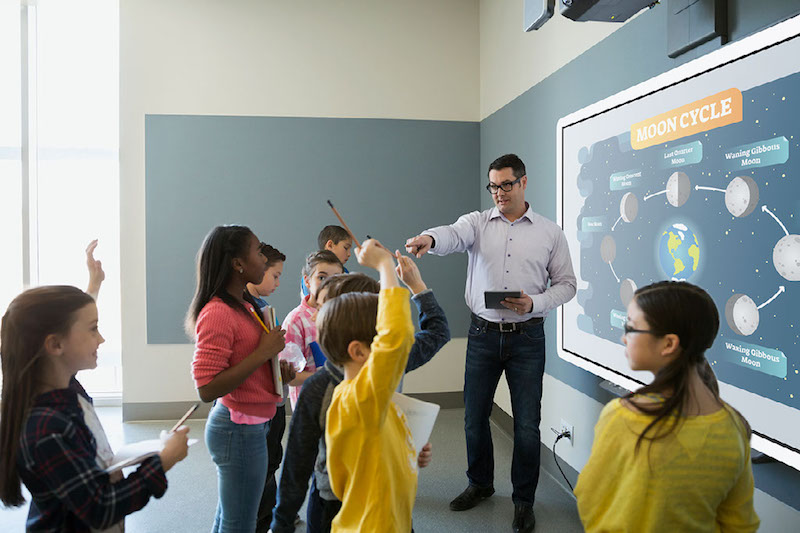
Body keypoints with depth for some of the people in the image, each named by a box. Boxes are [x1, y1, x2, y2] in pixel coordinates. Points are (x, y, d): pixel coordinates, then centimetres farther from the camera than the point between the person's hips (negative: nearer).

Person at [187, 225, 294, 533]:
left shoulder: (244, 306, 9)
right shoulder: (217, 313, -21)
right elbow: (207, 388, -25)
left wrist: (277, 371, 4)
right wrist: (263, 353, -23)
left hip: (253, 425, 9)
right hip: (239, 430, -9)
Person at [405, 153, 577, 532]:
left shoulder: (550, 233, 3)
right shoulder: (478, 222, 3)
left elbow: (566, 283, 5)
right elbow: (453, 235, -19)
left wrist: (534, 304, -14)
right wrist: (428, 239, -43)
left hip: (526, 337, -1)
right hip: (483, 333, 1)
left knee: (526, 423, 5)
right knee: (474, 416, 11)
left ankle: (523, 500, 25)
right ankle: (480, 484, 35)